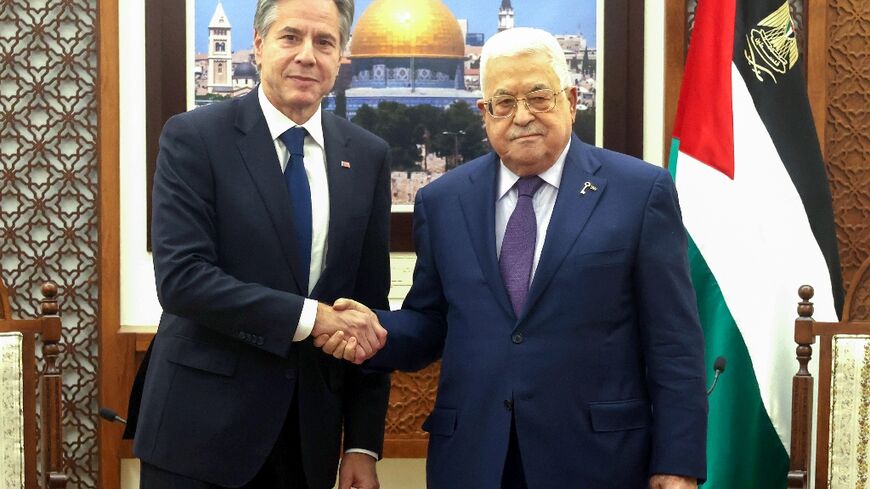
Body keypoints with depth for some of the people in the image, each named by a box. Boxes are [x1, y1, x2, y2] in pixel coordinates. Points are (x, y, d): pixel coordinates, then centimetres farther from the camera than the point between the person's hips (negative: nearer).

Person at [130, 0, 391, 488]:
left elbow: (370, 305, 4)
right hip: (203, 427, -3)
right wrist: (308, 316, -21)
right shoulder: (195, 137, -7)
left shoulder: (367, 155, 3)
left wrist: (364, 443, 1)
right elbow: (180, 278, -16)